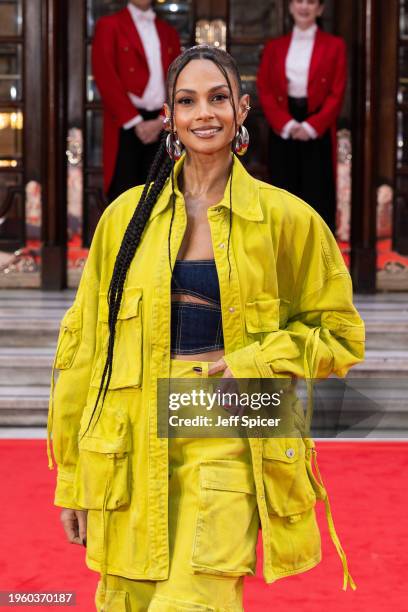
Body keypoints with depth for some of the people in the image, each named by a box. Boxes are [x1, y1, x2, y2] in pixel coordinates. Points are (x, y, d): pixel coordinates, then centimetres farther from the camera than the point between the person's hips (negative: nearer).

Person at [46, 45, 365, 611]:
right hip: (132, 448, 2)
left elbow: (338, 331, 11)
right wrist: (72, 477, 10)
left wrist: (256, 364, -7)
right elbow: (83, 342, 11)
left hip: (227, 441, -2)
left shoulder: (286, 218, 3)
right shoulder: (126, 216, 7)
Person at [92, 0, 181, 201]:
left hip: (161, 129, 4)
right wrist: (135, 122, -12)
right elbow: (106, 78, -7)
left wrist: (162, 121, -5)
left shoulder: (169, 32, 18)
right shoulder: (109, 25, 3)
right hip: (125, 126, -4)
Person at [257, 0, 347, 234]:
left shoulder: (334, 45, 2)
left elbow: (337, 93, -3)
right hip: (282, 132, 2)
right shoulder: (275, 47, 10)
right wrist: (286, 124, -11)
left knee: (318, 196, -2)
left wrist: (311, 126, -14)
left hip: (318, 133, -2)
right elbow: (265, 90, 3)